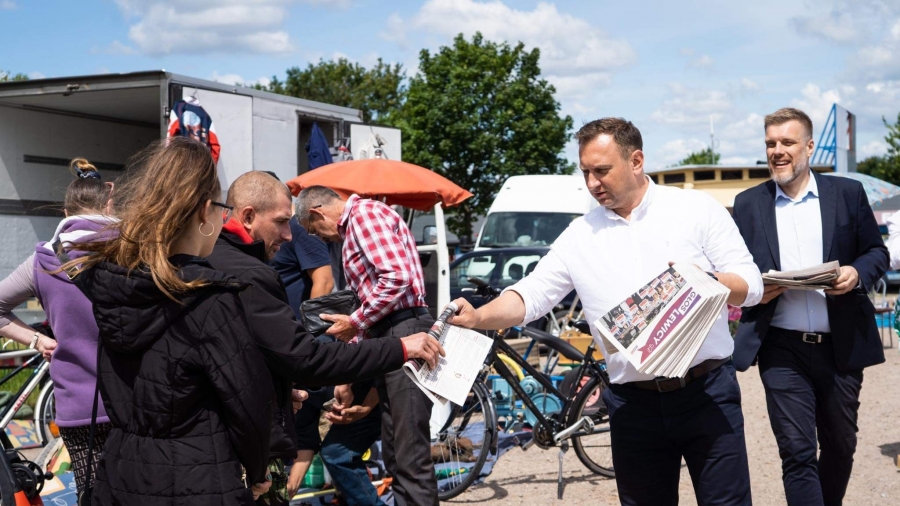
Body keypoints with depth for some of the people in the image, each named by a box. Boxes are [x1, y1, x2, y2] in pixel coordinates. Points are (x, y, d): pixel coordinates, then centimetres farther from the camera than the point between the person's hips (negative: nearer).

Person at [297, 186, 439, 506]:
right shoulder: (353, 228, 25)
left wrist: (356, 322, -8)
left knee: (411, 458, -10)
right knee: (395, 456, 12)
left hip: (404, 335, -10)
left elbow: (398, 277, -20)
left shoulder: (365, 213, -5)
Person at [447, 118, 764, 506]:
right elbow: (532, 294, 0)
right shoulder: (580, 236, 5)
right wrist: (477, 318, -18)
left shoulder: (697, 209, -1)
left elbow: (751, 285, -2)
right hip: (634, 405, 2)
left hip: (707, 392, -2)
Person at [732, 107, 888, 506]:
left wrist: (858, 273, -14)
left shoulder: (848, 193, 4)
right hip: (782, 349, -1)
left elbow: (877, 251, 8)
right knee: (797, 452, -5)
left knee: (840, 445, 15)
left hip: (841, 345, 1)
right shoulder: (747, 203, 5)